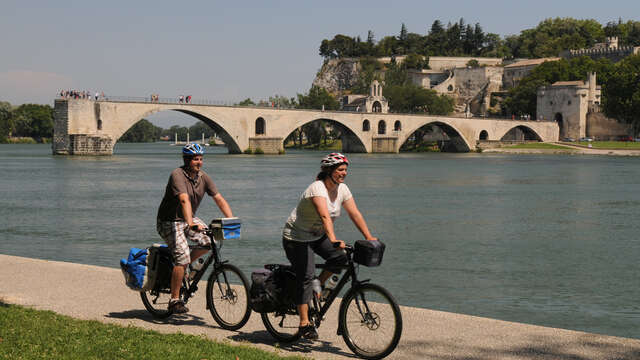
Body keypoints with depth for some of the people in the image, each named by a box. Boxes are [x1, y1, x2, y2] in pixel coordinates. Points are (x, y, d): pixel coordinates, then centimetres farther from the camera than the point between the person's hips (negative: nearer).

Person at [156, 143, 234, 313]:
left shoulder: (203, 177, -1)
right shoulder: (177, 175, -22)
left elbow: (219, 199, -6)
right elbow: (184, 200, -36)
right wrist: (190, 224, -49)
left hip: (189, 219, 7)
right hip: (169, 222, -7)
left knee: (209, 241, -16)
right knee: (182, 257, -19)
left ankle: (184, 265, 10)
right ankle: (174, 300, -8)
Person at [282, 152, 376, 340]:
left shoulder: (342, 189, -4)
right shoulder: (317, 188, -27)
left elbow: (355, 213, -5)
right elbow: (325, 216, -42)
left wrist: (369, 237, -13)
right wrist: (333, 240, -54)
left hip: (318, 236, 7)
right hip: (297, 237, -7)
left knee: (340, 257, -16)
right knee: (305, 276, -14)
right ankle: (304, 324, -10)